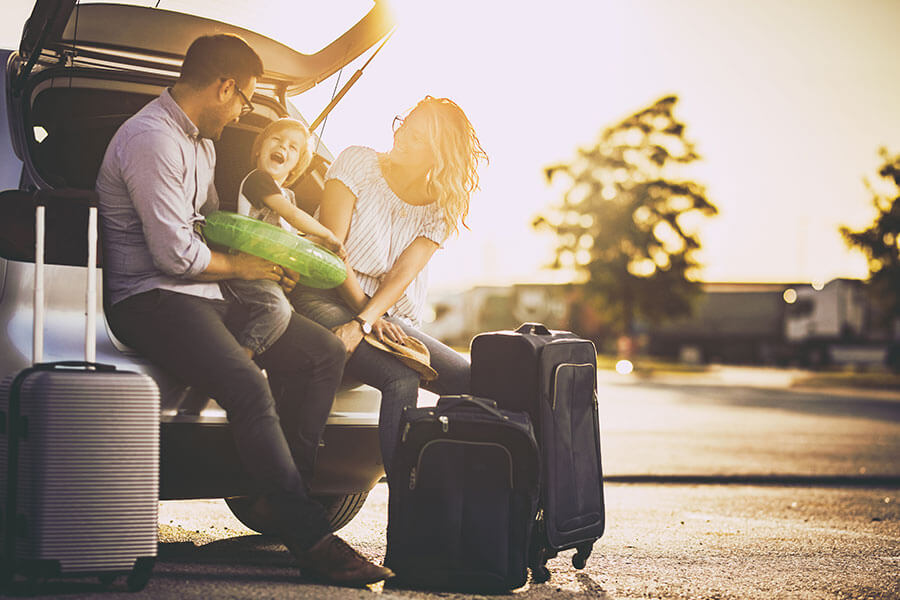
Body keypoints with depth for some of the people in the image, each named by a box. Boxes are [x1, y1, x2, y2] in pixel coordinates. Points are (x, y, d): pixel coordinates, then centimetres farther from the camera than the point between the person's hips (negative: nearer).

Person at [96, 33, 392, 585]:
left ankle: (281, 501, -6)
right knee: (249, 386, -33)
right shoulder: (152, 140, -15)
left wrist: (269, 250, 15)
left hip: (207, 294, 10)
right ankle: (310, 539, -26)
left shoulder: (201, 142, 19)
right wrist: (243, 267, -2)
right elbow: (175, 255, -20)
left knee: (326, 353, 1)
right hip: (152, 299, -10)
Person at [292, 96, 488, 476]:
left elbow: (402, 277, -6)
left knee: (472, 380, -16)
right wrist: (366, 313, -11)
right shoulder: (357, 163, -2)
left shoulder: (439, 210, 7)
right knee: (402, 380, -30)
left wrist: (363, 324, -23)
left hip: (390, 317, 5)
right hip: (325, 299, -5)